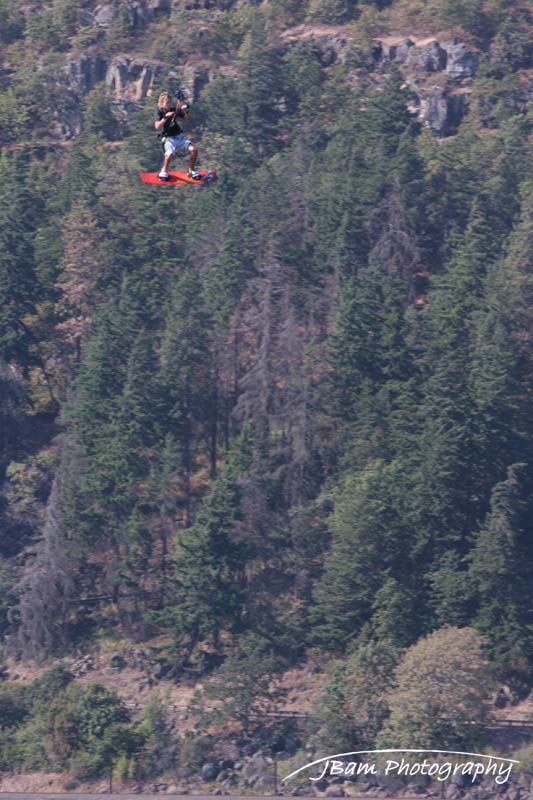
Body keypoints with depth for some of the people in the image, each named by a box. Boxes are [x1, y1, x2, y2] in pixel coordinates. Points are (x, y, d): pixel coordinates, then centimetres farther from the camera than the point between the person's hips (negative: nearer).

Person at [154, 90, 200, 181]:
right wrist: (166, 117, -30)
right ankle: (164, 171, -5)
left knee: (194, 149, -17)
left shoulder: (174, 109, 6)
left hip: (179, 136, 4)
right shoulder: (159, 112, -4)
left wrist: (186, 110, -14)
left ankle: (191, 170, 5)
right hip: (168, 138, -4)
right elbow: (157, 126, -19)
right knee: (169, 154, -34)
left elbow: (188, 118, 6)